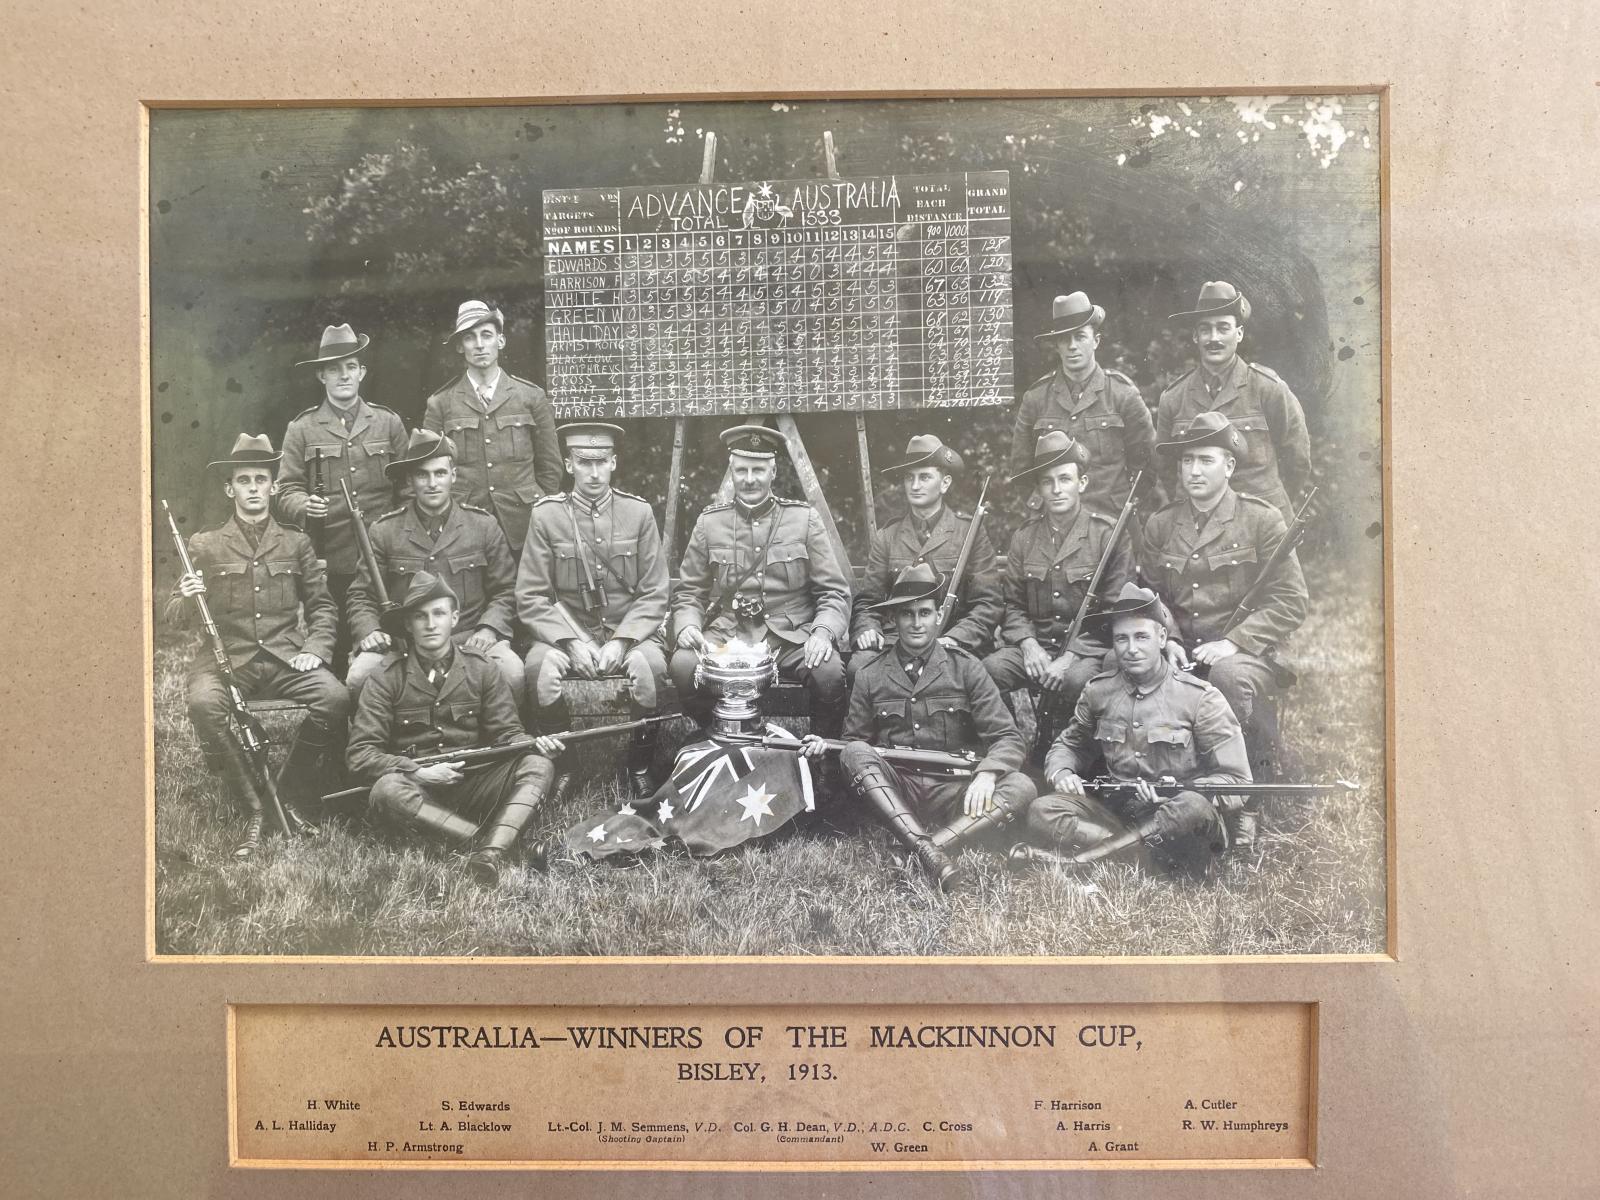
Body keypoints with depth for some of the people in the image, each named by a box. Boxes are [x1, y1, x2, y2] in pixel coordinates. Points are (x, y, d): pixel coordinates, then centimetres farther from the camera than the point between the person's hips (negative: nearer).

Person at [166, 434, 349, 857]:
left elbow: (322, 606, 14)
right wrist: (186, 600, -15)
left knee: (335, 697, -28)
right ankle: (253, 811, -18)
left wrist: (315, 649, -4)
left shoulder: (296, 542, 14)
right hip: (226, 657, -1)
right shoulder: (204, 546, 11)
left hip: (286, 657, 1)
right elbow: (174, 617, 9)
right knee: (204, 704, -34)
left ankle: (291, 795, -7)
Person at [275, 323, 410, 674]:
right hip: (330, 564, -1)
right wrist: (304, 505, -18)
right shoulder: (301, 429, 7)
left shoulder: (389, 422, 11)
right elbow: (287, 490, 4)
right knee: (333, 651, 3)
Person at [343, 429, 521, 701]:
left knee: (512, 672, -29)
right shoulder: (383, 531, 6)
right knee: (359, 677, -28)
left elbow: (505, 591, 9)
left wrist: (489, 628, -8)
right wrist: (369, 631, -9)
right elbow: (361, 596, 10)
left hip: (468, 638, 0)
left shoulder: (484, 525, 7)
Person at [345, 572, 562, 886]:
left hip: (474, 786, 2)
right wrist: (418, 772, -18)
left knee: (538, 764, -23)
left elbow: (506, 731, 4)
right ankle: (498, 843, -32)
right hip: (418, 788, -2)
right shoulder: (386, 678, -2)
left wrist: (534, 743, -19)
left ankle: (490, 854, -44)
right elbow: (359, 754, -6)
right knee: (387, 790, -35)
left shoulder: (479, 668, 4)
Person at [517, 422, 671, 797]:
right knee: (540, 666, -30)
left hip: (630, 630, 0)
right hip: (567, 630, 0)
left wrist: (620, 641, -15)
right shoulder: (546, 514, -2)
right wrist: (573, 642, -17)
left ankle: (641, 766, -7)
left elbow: (654, 594, 0)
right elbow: (531, 598, -4)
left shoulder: (638, 512, 0)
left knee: (649, 665, -31)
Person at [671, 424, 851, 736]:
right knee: (683, 664, -29)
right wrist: (687, 626, -8)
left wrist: (823, 631, -15)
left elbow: (834, 592, 4)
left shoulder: (804, 518, 5)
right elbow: (689, 593, 13)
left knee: (829, 672, -31)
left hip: (792, 638, -1)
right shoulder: (710, 522, 8)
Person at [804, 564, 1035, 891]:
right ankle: (926, 850, -43)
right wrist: (824, 748, -9)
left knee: (1021, 786, -25)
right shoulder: (870, 676, 9)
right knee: (854, 753, -28)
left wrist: (986, 774, -22)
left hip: (952, 790, 0)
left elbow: (1008, 738, 0)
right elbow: (855, 741, 14)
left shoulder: (966, 668, 5)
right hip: (894, 790, 0)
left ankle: (934, 844, -43)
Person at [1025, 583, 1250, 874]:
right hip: (1116, 811, 3)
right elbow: (1069, 744, 24)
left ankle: (1083, 858, -28)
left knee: (1194, 808, -39)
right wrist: (1060, 773, -1)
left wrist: (1181, 792, -22)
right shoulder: (1098, 691, 8)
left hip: (1175, 817, -3)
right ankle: (1147, 854, -30)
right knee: (1042, 812, -23)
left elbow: (1236, 782, -4)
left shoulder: (1200, 697, -3)